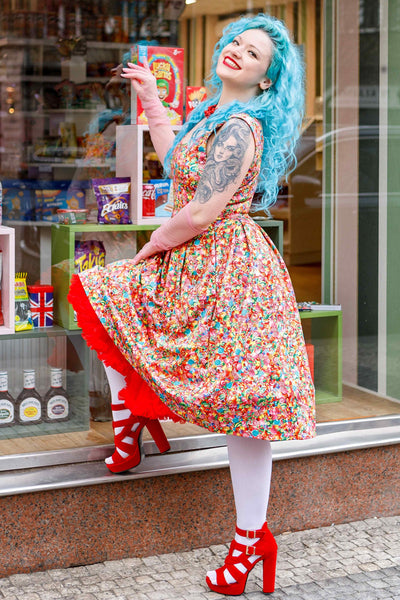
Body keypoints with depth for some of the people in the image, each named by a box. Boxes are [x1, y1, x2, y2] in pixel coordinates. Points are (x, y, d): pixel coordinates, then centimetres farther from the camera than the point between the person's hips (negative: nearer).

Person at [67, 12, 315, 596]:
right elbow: (175, 159, 33)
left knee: (239, 403, -5)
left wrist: (153, 246, -4)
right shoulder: (212, 115, 12)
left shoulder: (239, 129, -18)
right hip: (191, 263, 10)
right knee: (103, 297, 16)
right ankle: (131, 418, 22)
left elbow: (200, 215, -22)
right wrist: (150, 98, 34)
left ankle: (251, 537, 4)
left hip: (227, 271, -10)